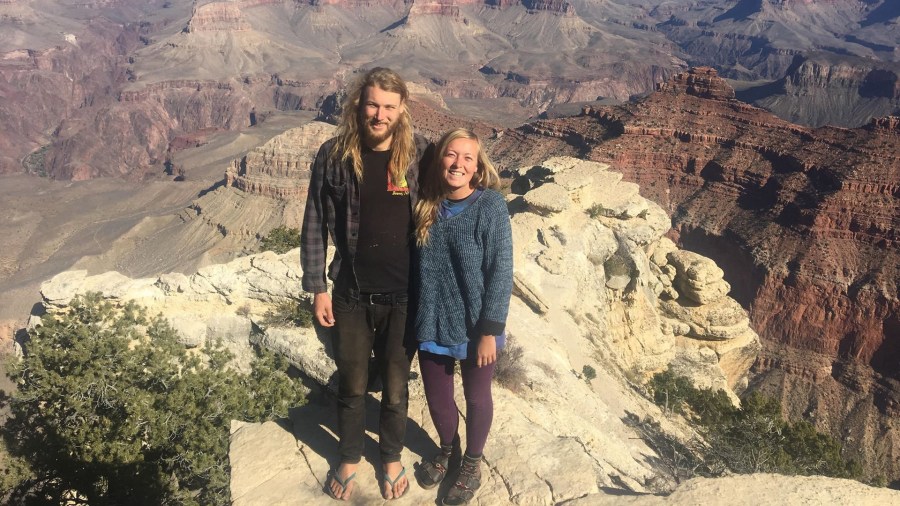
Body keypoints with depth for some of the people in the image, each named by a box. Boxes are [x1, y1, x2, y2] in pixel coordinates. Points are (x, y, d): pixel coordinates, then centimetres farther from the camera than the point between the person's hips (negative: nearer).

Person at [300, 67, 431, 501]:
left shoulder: (419, 154, -6)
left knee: (395, 387, 16)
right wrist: (317, 287, -3)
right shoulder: (334, 155, -7)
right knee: (352, 386, 17)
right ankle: (349, 459, 41)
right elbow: (315, 225, -1)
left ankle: (392, 458, 40)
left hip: (404, 295, 0)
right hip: (350, 294, 0)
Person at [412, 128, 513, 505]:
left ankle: (472, 462, 42)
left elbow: (500, 272, -16)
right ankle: (447, 448, 48)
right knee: (436, 398, 18)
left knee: (476, 398, 17)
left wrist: (490, 331, -16)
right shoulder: (426, 205, -3)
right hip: (432, 325, 4)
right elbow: (417, 267, 6)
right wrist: (416, 317, 8)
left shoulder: (490, 206, -16)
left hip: (475, 328, -3)